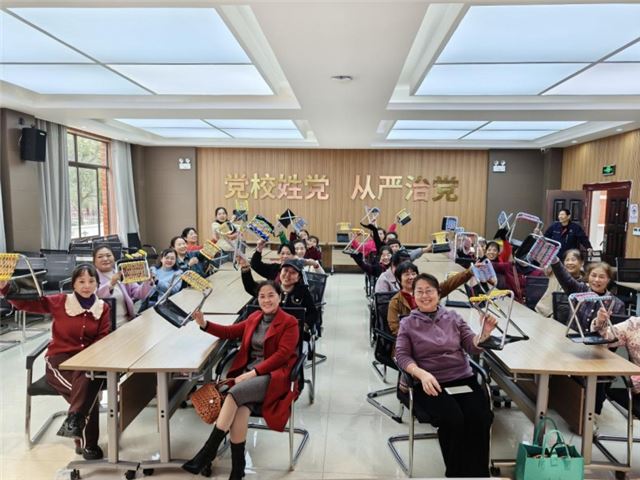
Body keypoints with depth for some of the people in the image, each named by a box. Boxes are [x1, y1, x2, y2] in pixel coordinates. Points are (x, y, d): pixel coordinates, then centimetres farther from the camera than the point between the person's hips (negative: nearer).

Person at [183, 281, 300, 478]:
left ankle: (208, 452, -20)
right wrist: (204, 324, 3)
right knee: (240, 410, -27)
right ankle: (237, 470, -18)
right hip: (247, 373, 5)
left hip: (273, 376, -5)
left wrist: (253, 373, -19)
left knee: (234, 393, -30)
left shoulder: (289, 322, -3)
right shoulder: (254, 317, 16)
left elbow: (281, 355, -11)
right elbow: (230, 331, 20)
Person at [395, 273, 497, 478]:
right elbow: (402, 356, -2)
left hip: (463, 379, 3)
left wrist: (485, 333, -15)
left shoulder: (453, 317, 12)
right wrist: (422, 374, -20)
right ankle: (457, 472, -7)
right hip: (430, 383, -2)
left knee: (481, 418, -25)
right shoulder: (407, 323, 7)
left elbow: (472, 347, 6)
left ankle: (478, 472, -6)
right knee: (452, 419, -29)